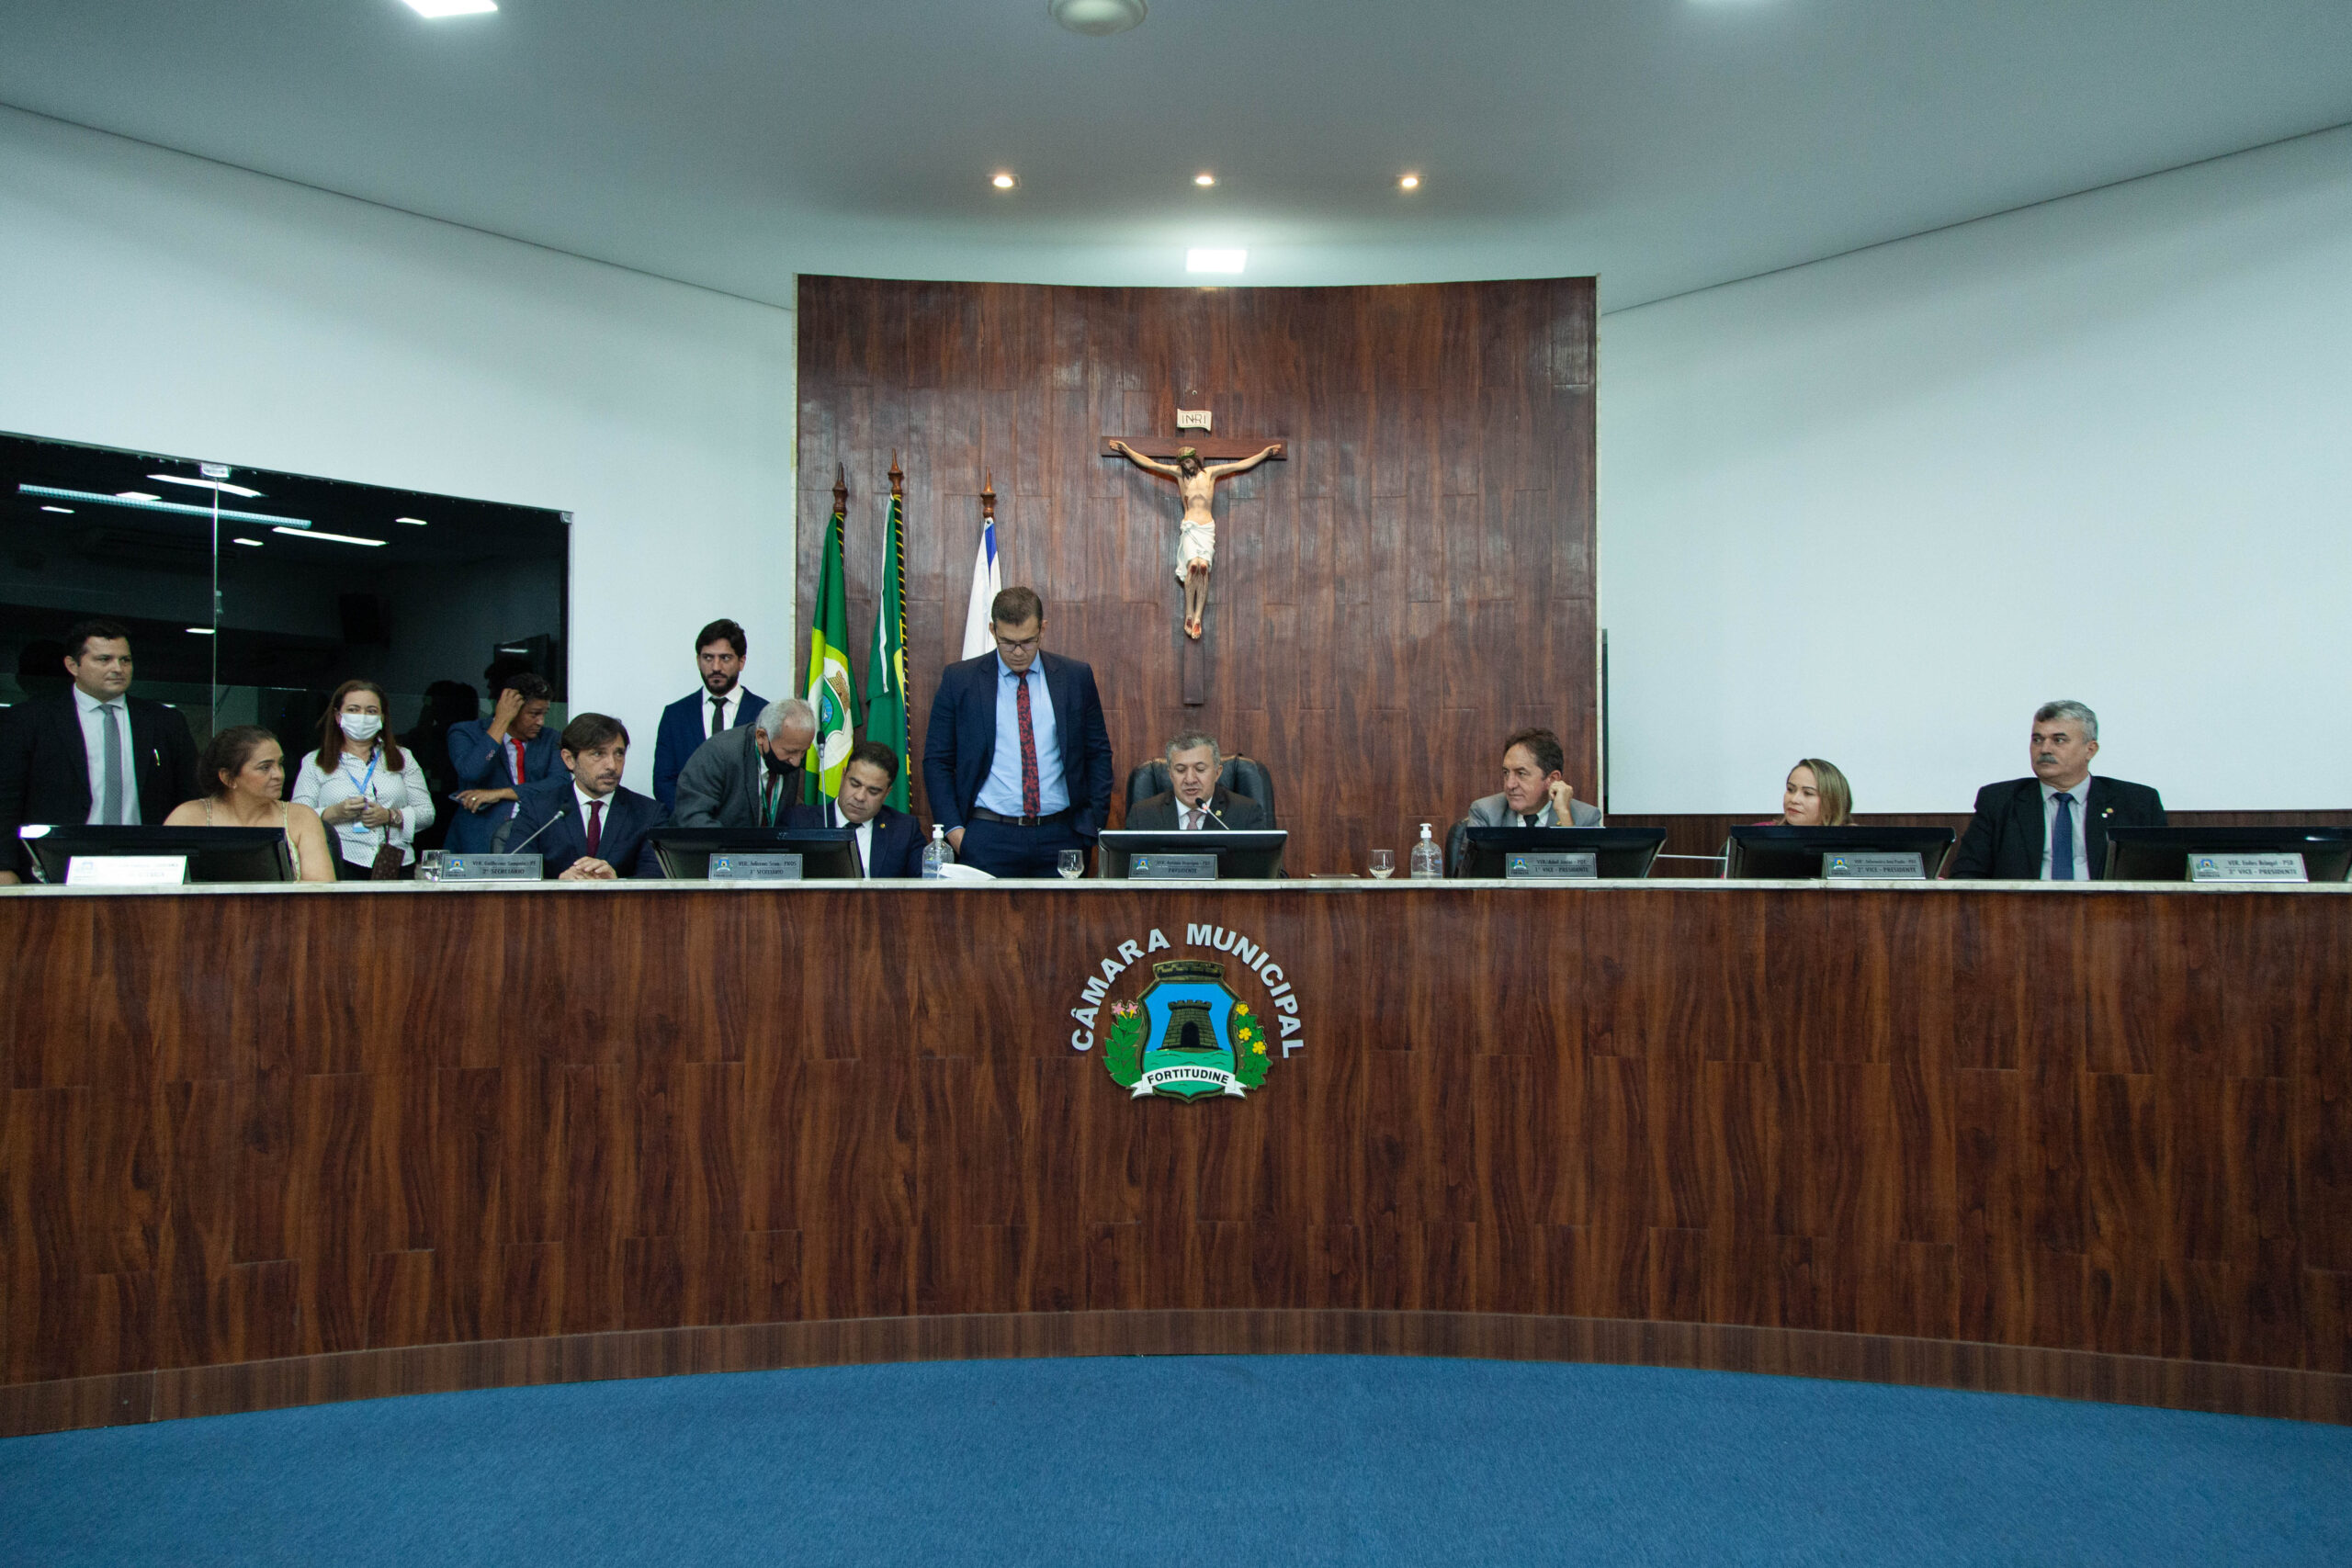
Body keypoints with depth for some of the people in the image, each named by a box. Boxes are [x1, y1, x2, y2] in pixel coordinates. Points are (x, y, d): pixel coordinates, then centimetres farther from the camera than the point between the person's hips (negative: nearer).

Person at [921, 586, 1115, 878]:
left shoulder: (1076, 678, 7)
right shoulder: (959, 679, 3)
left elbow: (1098, 753, 12)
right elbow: (937, 760, 5)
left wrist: (1093, 822, 3)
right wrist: (954, 829, -4)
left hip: (1060, 837, 1)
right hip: (987, 838, -1)